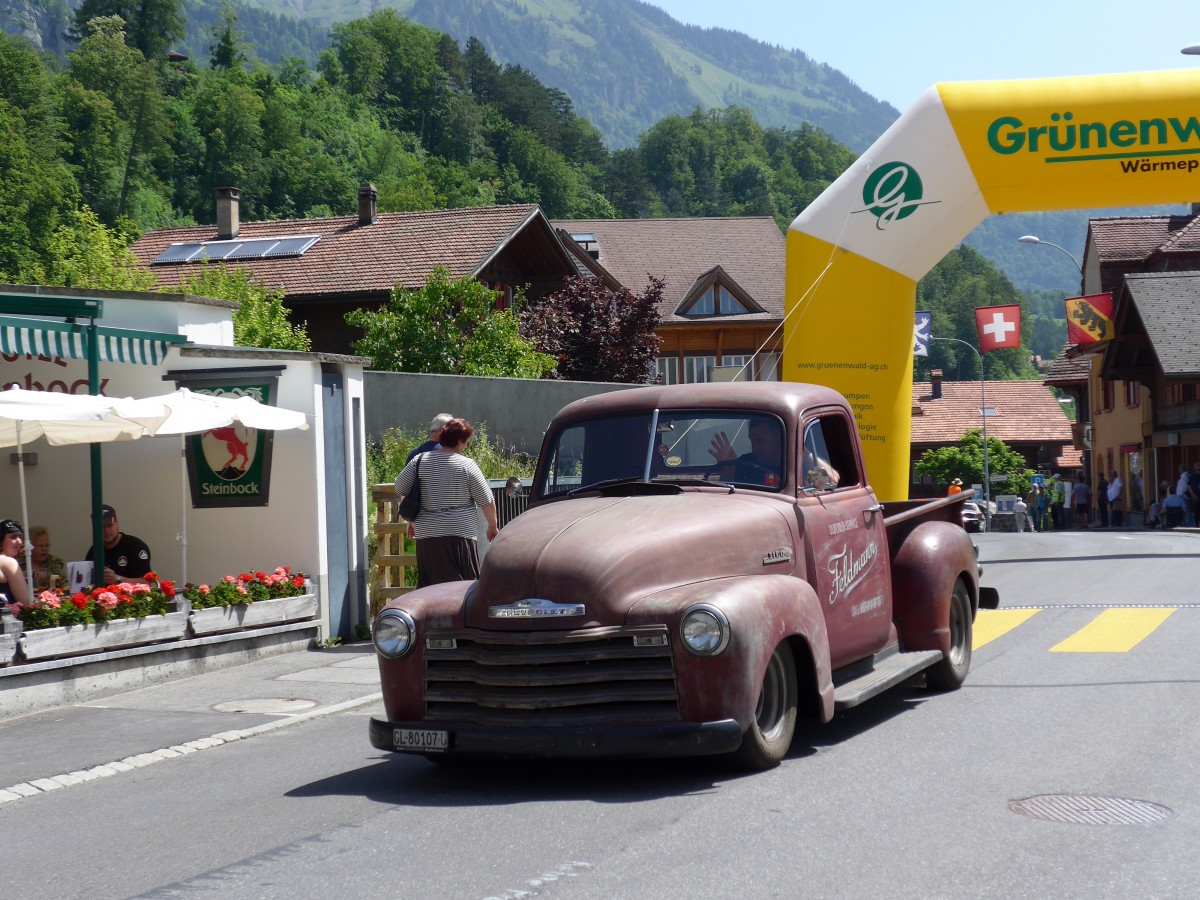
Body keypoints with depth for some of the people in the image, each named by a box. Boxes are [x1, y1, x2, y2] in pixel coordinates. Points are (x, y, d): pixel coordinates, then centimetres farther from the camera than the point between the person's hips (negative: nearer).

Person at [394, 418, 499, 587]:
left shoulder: (420, 461, 4)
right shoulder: (467, 465, -5)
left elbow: (401, 489, 12)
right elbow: (486, 501, -2)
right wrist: (493, 526, 14)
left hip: (427, 534, 4)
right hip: (460, 533, -4)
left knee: (428, 585, 9)